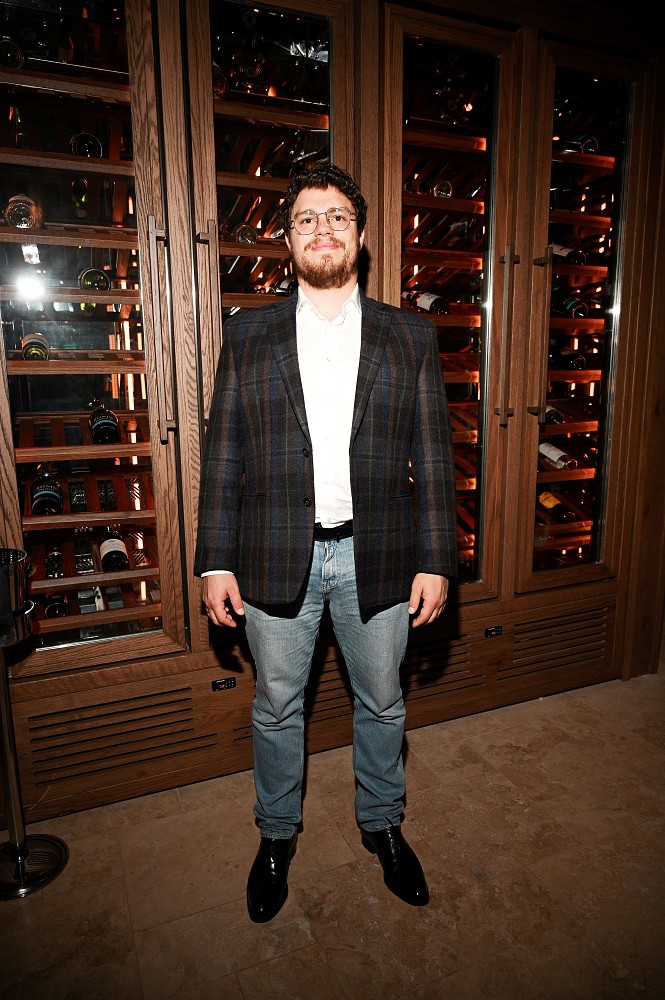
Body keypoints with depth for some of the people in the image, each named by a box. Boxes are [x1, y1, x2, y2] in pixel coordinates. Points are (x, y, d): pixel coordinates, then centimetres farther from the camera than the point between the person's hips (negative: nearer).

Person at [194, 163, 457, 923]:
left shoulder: (411, 337, 3)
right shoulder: (246, 336, 3)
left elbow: (433, 458, 1)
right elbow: (222, 456, 1)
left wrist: (435, 561, -3)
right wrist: (215, 562, -3)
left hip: (377, 559, 1)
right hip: (276, 560, 0)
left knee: (381, 704, 17)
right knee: (276, 707, 15)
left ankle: (382, 823, 43)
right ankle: (277, 834, 41)